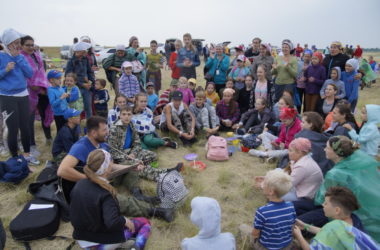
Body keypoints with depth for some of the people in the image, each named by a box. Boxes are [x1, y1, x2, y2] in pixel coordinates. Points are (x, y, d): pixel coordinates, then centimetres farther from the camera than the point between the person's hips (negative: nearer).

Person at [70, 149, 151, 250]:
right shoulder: (105, 194, -29)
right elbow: (112, 223, -37)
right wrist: (125, 220, -18)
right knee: (145, 222, 7)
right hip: (104, 241, -7)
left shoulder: (79, 184, -8)